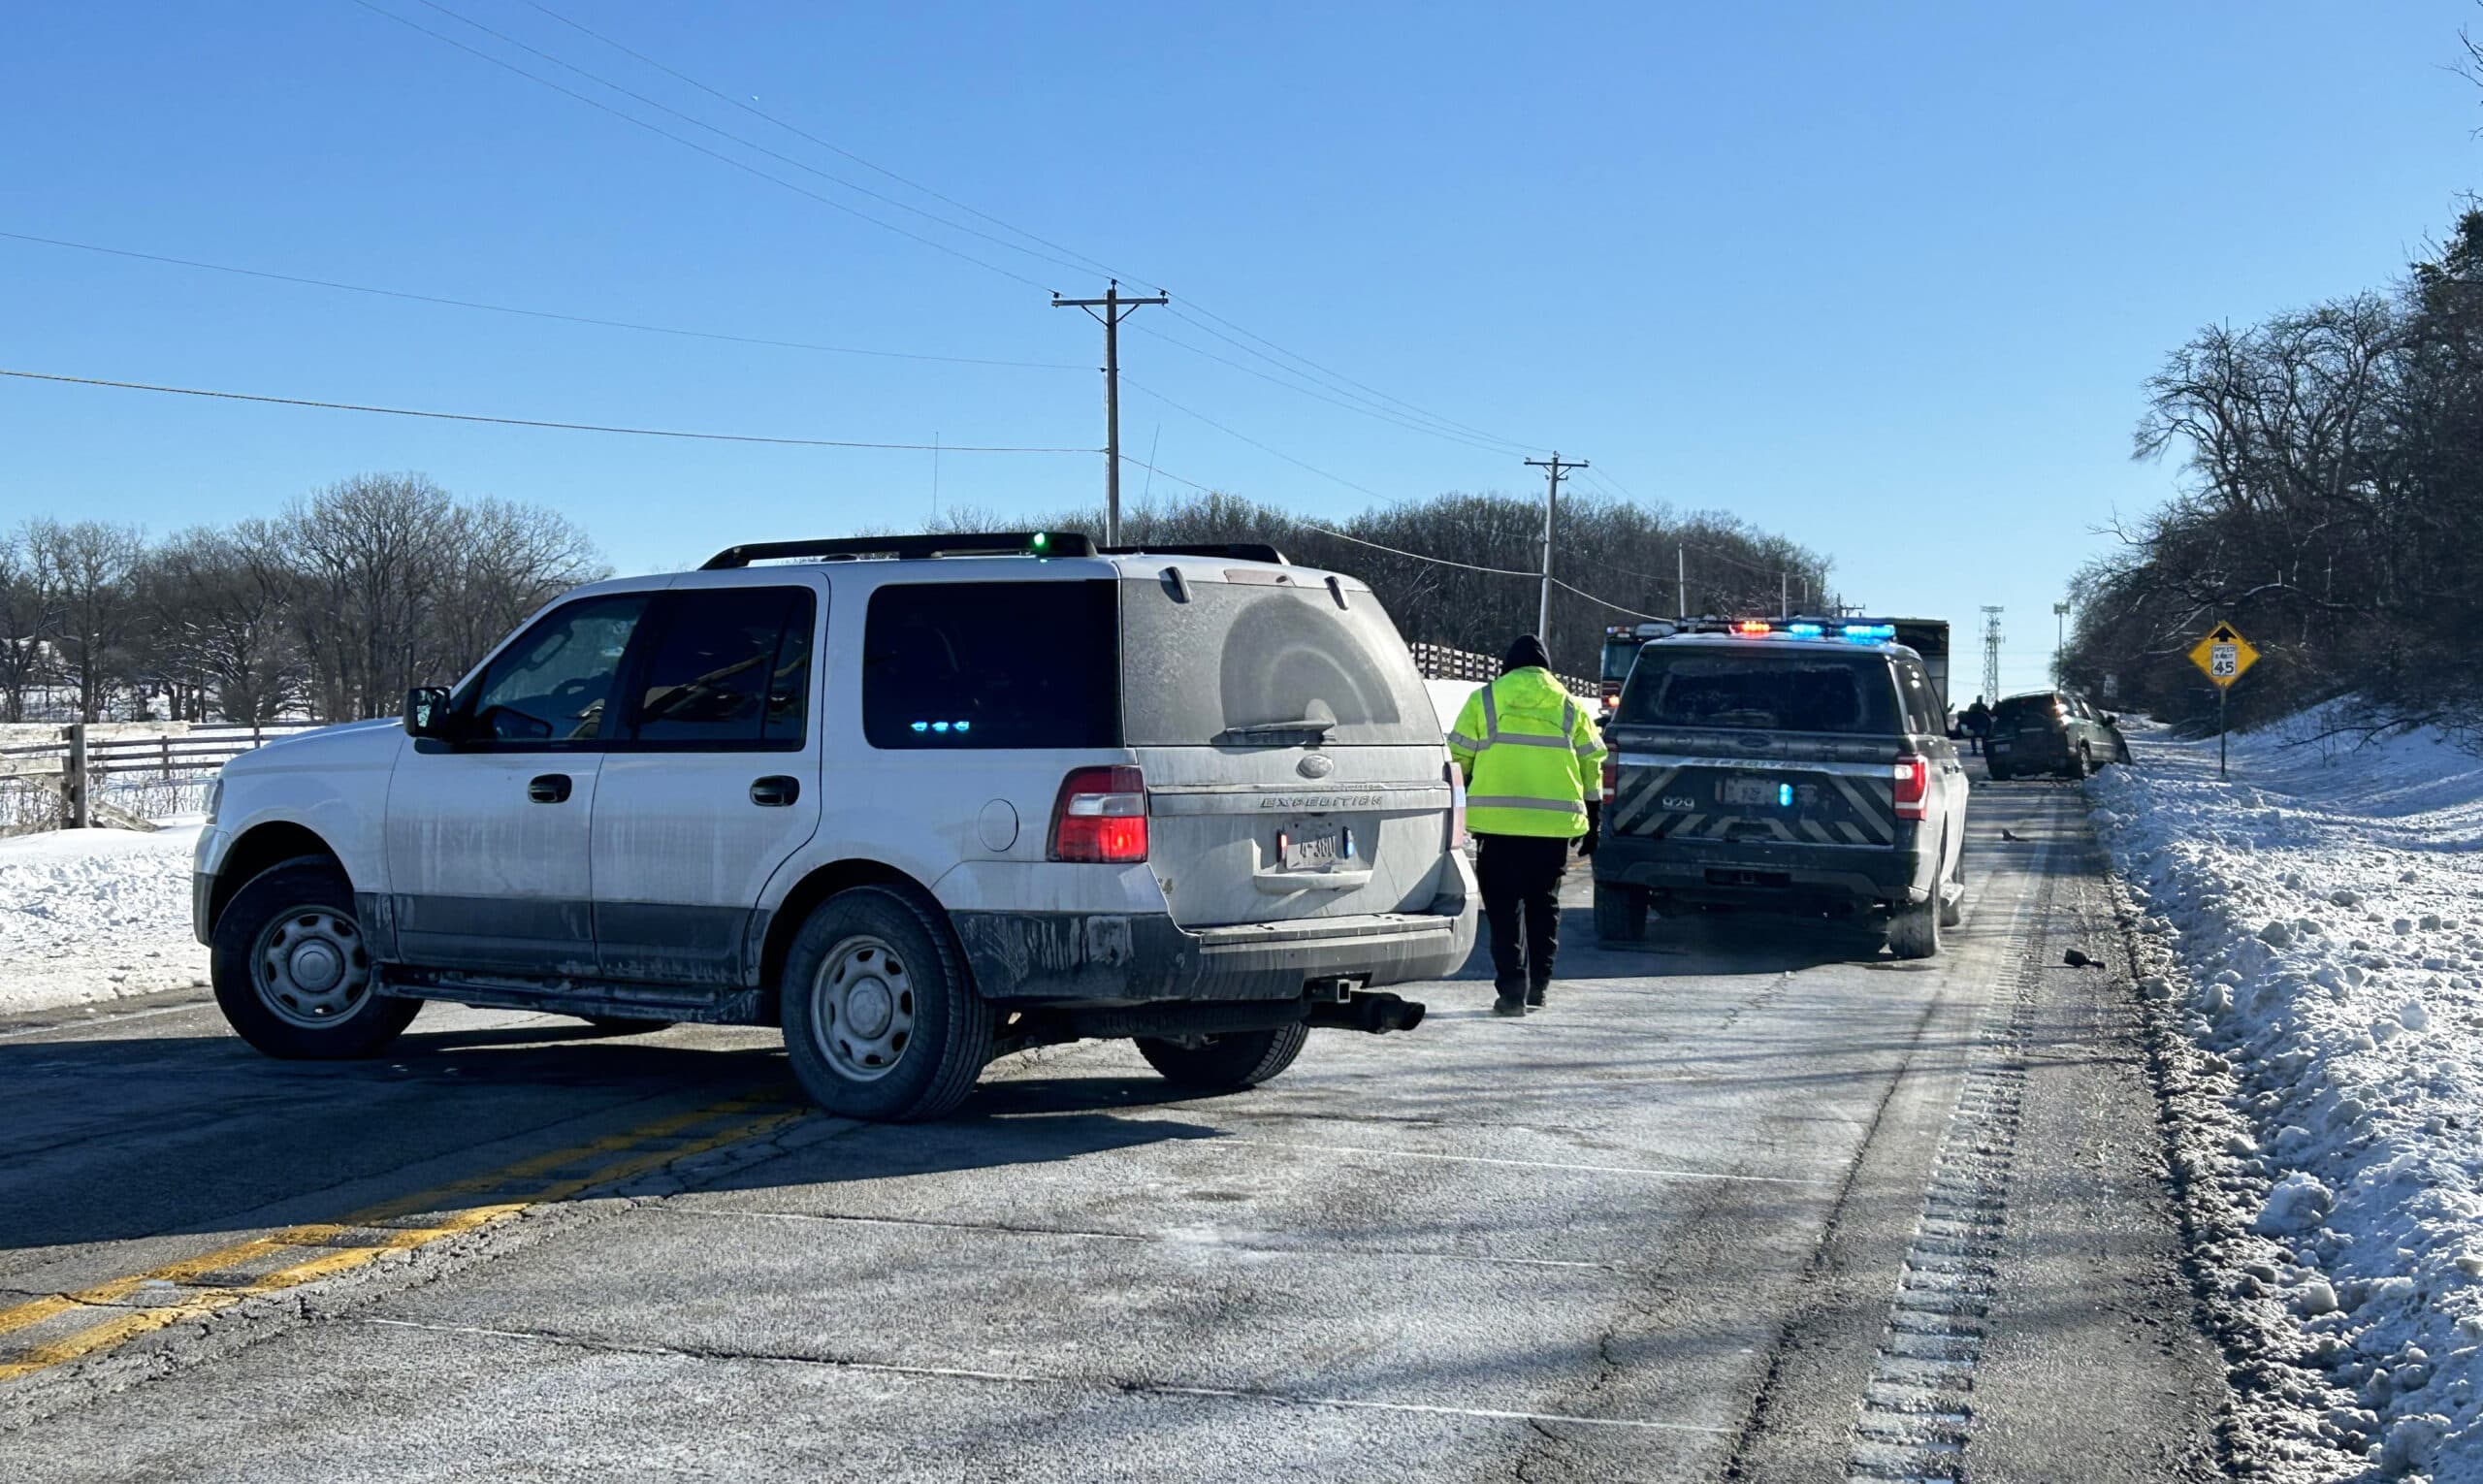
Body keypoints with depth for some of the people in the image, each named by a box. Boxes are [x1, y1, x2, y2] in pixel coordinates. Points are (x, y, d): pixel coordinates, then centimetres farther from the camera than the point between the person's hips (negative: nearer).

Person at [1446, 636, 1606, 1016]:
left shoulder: (1483, 701, 5)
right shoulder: (1570, 708, 12)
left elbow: (1458, 759, 4)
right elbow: (1592, 767, 13)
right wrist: (1593, 821, 19)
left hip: (1497, 821, -2)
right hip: (1555, 824, 2)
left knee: (1503, 907, 1)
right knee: (1544, 905, 15)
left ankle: (1511, 991, -7)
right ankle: (1538, 988, 17)